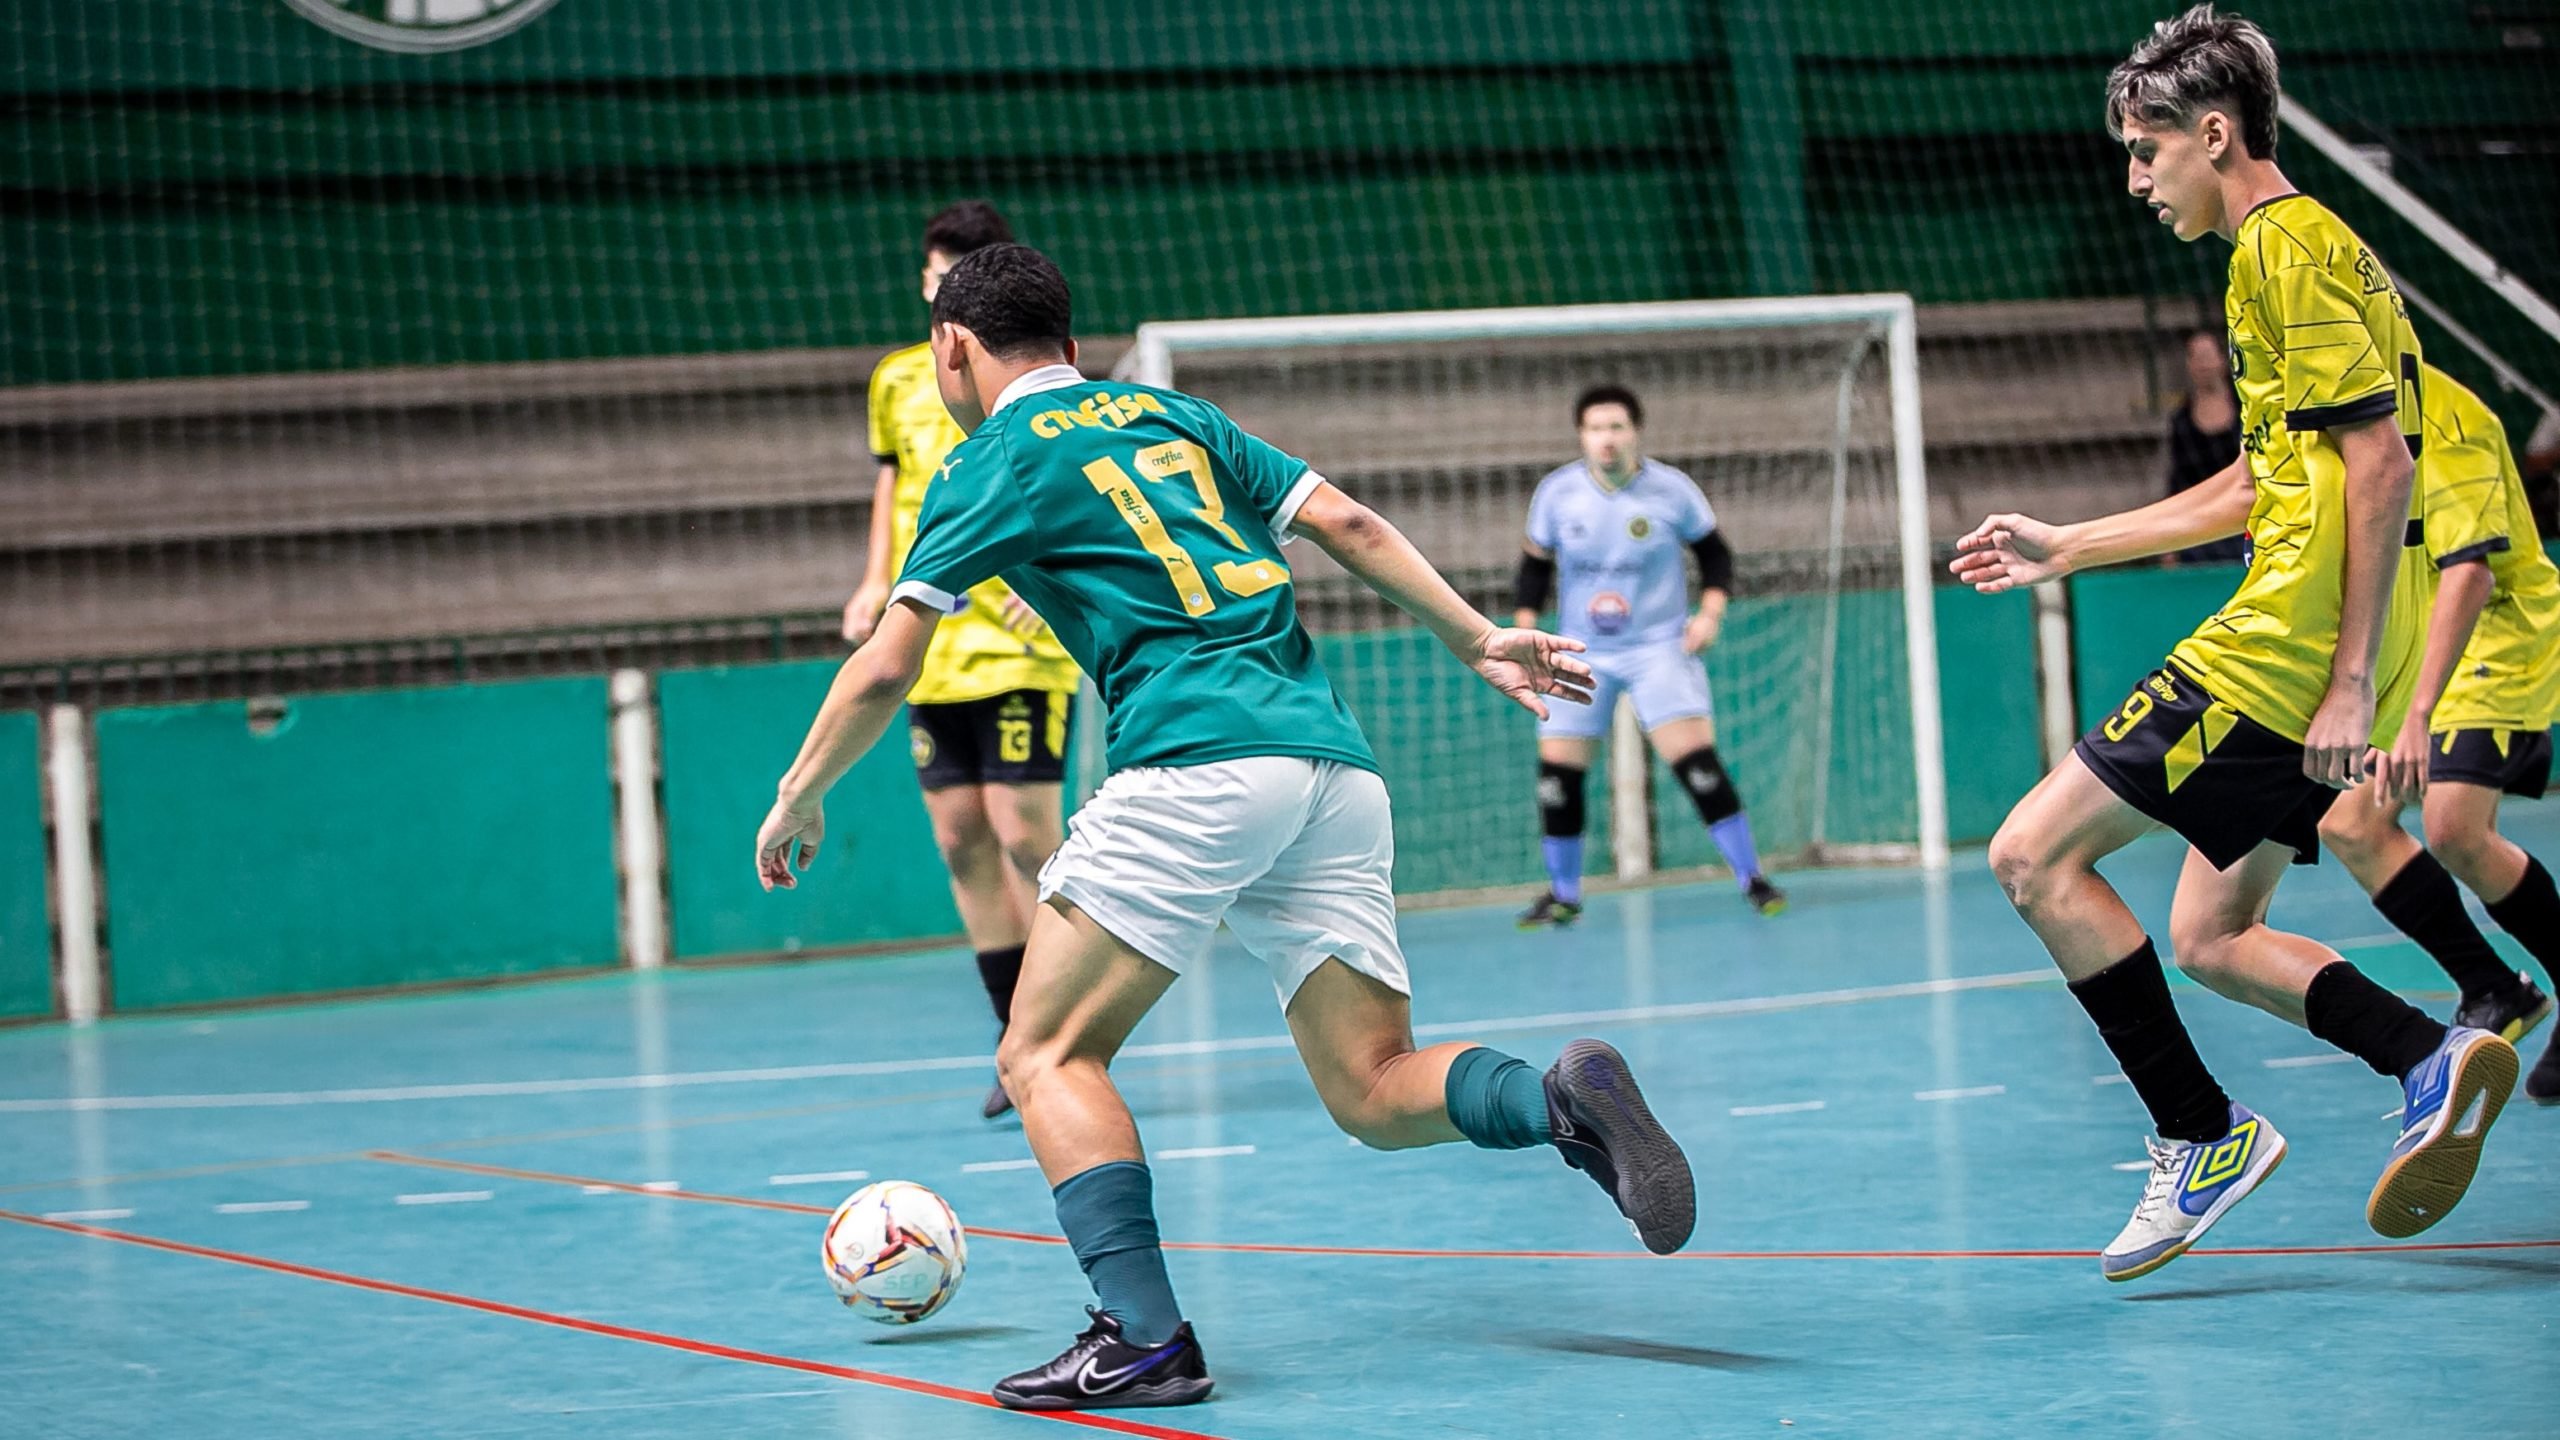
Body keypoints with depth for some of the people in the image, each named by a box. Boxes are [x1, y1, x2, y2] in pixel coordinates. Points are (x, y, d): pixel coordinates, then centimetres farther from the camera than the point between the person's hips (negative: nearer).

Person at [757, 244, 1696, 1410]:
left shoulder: (993, 461, 7)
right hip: (1335, 762, 6)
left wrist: (799, 795, 19)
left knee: (1048, 1056, 2)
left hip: (1199, 763, -6)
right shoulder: (1172, 415, 25)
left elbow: (883, 671, 5)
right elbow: (1346, 520, 17)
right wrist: (1476, 639, 19)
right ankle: (1562, 1098, -21)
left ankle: (1145, 1335, -14)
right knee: (1374, 1088, 7)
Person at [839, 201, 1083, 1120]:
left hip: (1019, 647, -6)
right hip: (930, 650, 6)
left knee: (1023, 833, -10)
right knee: (960, 842, 5)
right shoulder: (897, 382, 11)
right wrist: (877, 581, 9)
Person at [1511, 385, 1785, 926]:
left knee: (1696, 759, -15)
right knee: (1557, 769, -1)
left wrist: (1710, 611, -10)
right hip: (1581, 652, 2)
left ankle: (1751, 877, -4)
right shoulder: (1557, 492, -5)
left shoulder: (1671, 490, -9)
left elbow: (1714, 553, 4)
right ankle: (1563, 894, 17)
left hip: (1659, 646, -2)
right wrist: (1524, 631, -2)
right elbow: (1535, 565, 7)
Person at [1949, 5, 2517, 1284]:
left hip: (2288, 647, -10)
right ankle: (2433, 1059, 3)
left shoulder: (2289, 247, -10)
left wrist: (2350, 685, -22)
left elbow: (2381, 462, -19)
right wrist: (2066, 548, 31)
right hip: (2310, 657, 10)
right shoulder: (2293, 249, 21)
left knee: (2034, 854, -7)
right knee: (2209, 940, 14)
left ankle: (2202, 1135, -4)